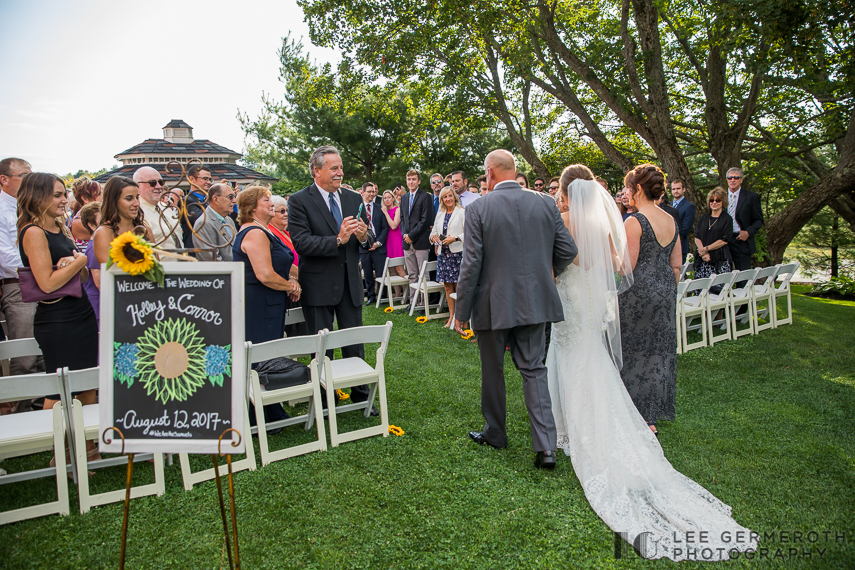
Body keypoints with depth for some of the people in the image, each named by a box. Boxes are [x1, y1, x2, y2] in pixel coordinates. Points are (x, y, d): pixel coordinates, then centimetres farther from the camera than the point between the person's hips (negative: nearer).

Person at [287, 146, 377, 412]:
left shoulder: (353, 199, 8)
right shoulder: (300, 201, -7)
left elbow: (369, 240, 9)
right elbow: (301, 243, -18)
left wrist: (364, 236, -15)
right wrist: (337, 240, -28)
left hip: (350, 283, 4)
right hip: (319, 286, -3)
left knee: (355, 345, 12)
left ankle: (360, 396, 26)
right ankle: (323, 401, 25)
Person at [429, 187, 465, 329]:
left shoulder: (462, 212, -2)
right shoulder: (440, 214, 16)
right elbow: (434, 231, 21)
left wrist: (455, 238, -19)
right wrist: (433, 237, -1)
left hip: (457, 253, -6)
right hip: (443, 253, 6)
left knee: (458, 286, -5)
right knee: (447, 286, 8)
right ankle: (451, 315, 16)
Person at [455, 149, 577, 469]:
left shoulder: (478, 209, -11)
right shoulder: (546, 205, 0)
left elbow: (471, 265, -12)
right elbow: (568, 251, 4)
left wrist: (461, 310, -4)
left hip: (494, 304, -3)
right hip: (534, 302, 4)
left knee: (492, 371, 14)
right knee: (534, 370, 11)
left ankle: (494, 433, 33)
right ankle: (546, 446, 5)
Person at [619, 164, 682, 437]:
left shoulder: (634, 221, -15)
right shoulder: (671, 221, 8)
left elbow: (627, 267, -17)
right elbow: (676, 265, 12)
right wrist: (668, 291, 21)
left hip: (639, 292, -8)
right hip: (665, 291, 8)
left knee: (635, 351, 3)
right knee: (660, 350, 13)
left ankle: (640, 417, 12)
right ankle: (652, 414, 24)